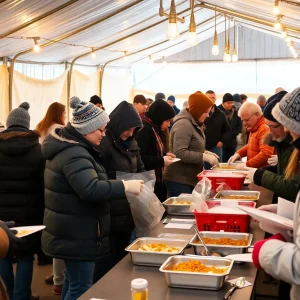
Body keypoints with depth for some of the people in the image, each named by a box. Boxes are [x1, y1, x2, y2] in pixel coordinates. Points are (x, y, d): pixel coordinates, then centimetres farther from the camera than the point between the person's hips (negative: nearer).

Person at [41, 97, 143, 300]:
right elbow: (91, 189, -36)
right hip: (77, 236, -11)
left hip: (73, 234, 11)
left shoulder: (69, 147, 11)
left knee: (73, 282, 23)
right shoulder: (74, 155, -24)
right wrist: (125, 186, -30)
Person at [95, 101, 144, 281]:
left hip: (128, 214, 8)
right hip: (109, 216, -8)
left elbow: (140, 169, 20)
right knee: (107, 265, 3)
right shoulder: (103, 143, -16)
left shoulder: (131, 143, 11)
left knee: (122, 260, 20)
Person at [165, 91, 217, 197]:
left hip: (190, 179, 10)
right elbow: (180, 153, -26)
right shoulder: (183, 124, -18)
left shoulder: (194, 123, 13)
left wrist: (205, 152, 6)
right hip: (179, 180, -10)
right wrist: (204, 157, -23)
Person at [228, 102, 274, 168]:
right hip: (253, 170, 9)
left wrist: (247, 165, -22)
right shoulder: (254, 128, 15)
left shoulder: (265, 129, -17)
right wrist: (239, 153, 14)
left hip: (262, 170, -9)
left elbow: (266, 154, -24)